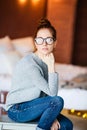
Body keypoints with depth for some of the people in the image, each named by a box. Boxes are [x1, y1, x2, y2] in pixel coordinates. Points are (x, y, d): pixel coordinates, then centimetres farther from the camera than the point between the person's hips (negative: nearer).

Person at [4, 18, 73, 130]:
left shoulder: (47, 61, 3)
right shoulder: (29, 64, -24)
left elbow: (48, 92, 1)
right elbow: (52, 93, -24)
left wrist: (52, 117, -9)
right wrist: (51, 66, -29)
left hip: (32, 105, 8)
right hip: (17, 110, -8)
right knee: (58, 101, -25)